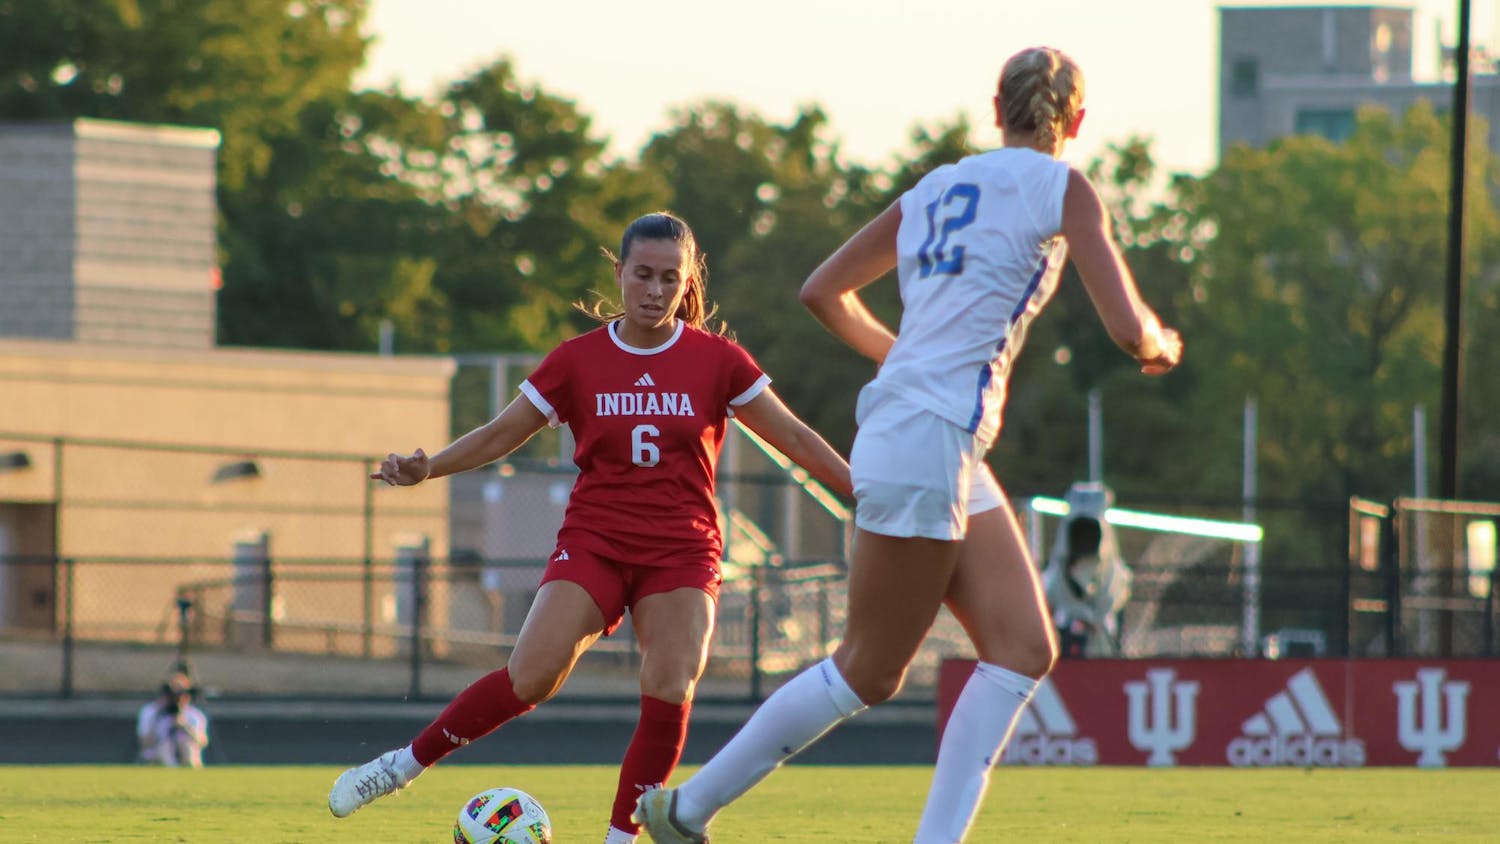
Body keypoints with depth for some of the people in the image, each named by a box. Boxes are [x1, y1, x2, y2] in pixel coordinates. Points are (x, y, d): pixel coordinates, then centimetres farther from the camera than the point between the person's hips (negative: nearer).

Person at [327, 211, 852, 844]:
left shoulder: (717, 361, 2)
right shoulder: (578, 361, 3)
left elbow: (794, 439, 7)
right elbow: (501, 434, 8)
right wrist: (426, 469, -6)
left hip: (682, 554, 1)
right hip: (594, 542, 0)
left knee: (669, 691, -20)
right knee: (531, 677, -19)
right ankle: (408, 762, -1)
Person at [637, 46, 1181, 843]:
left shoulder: (935, 188, 16)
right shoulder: (1058, 188, -4)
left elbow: (822, 291, 22)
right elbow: (1129, 330, -11)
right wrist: (1161, 343, 13)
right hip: (927, 445, -8)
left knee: (1024, 650, 5)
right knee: (870, 671, 1)